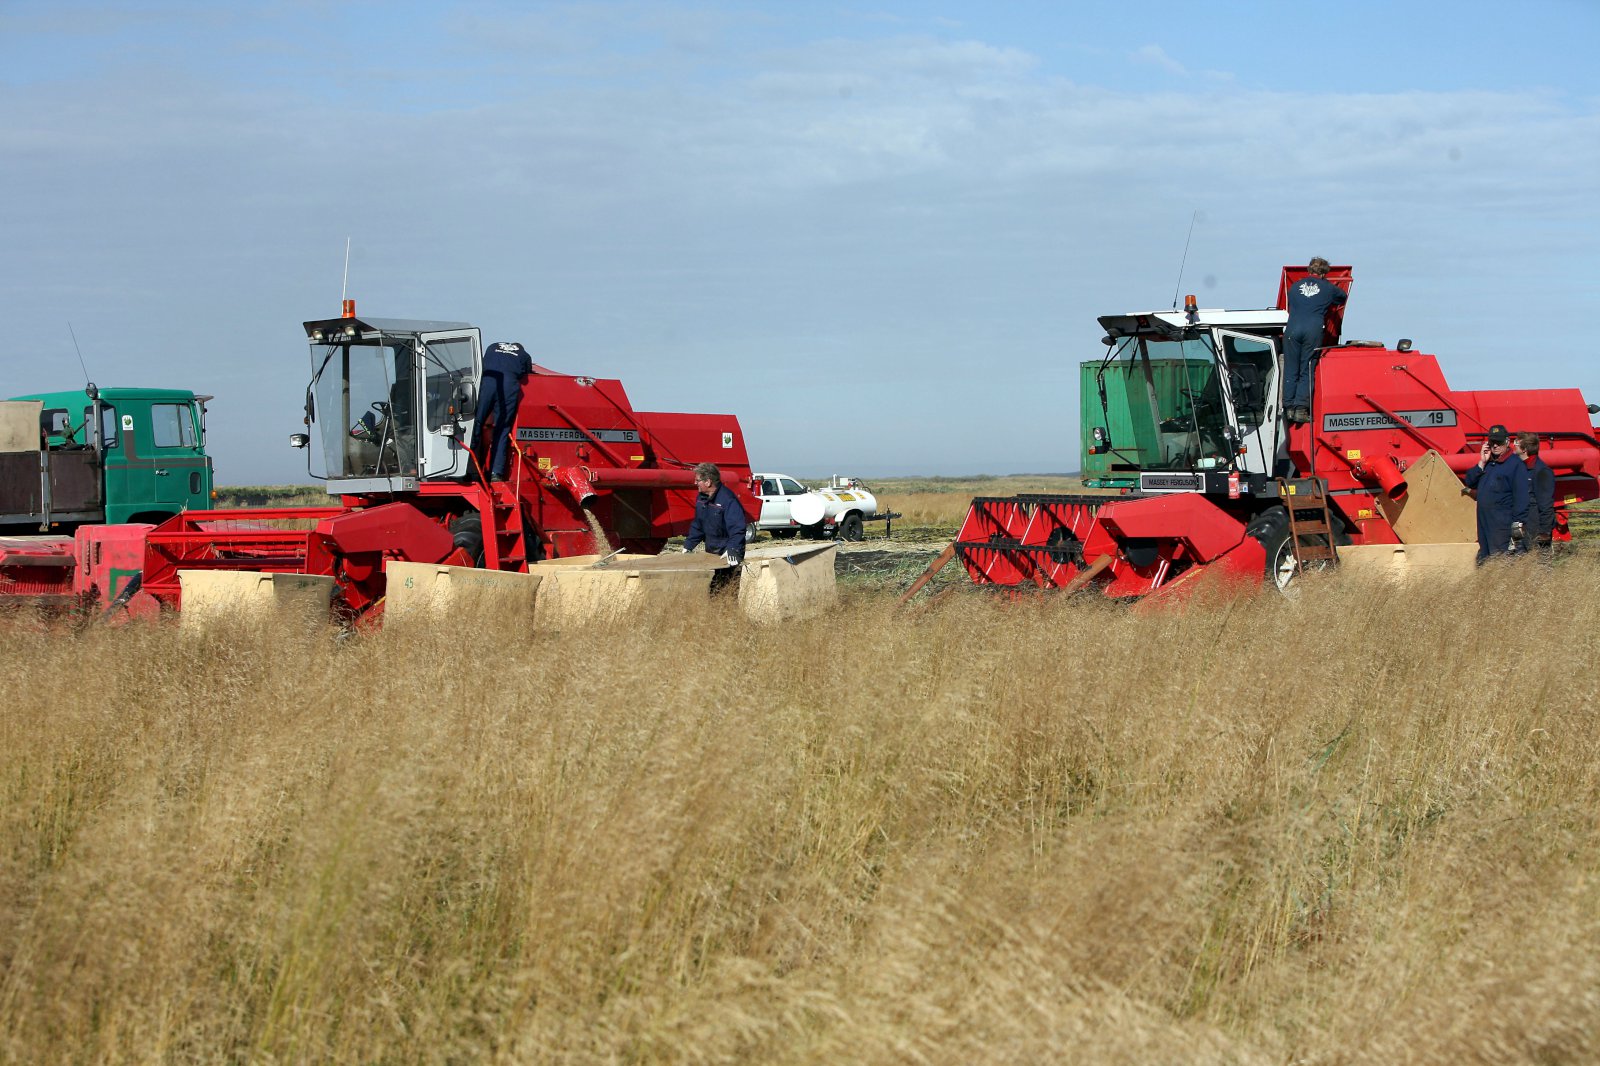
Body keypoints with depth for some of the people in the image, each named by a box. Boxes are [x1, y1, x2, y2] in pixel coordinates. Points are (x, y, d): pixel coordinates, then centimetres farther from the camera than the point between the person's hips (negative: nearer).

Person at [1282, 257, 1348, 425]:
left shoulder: (1295, 286, 20)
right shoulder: (1328, 288, 15)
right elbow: (1344, 297, 32)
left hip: (1292, 329, 2)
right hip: (1314, 330, -2)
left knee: (1291, 371, 7)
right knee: (1307, 372, 1)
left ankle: (1289, 408, 5)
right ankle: (1301, 409, -8)